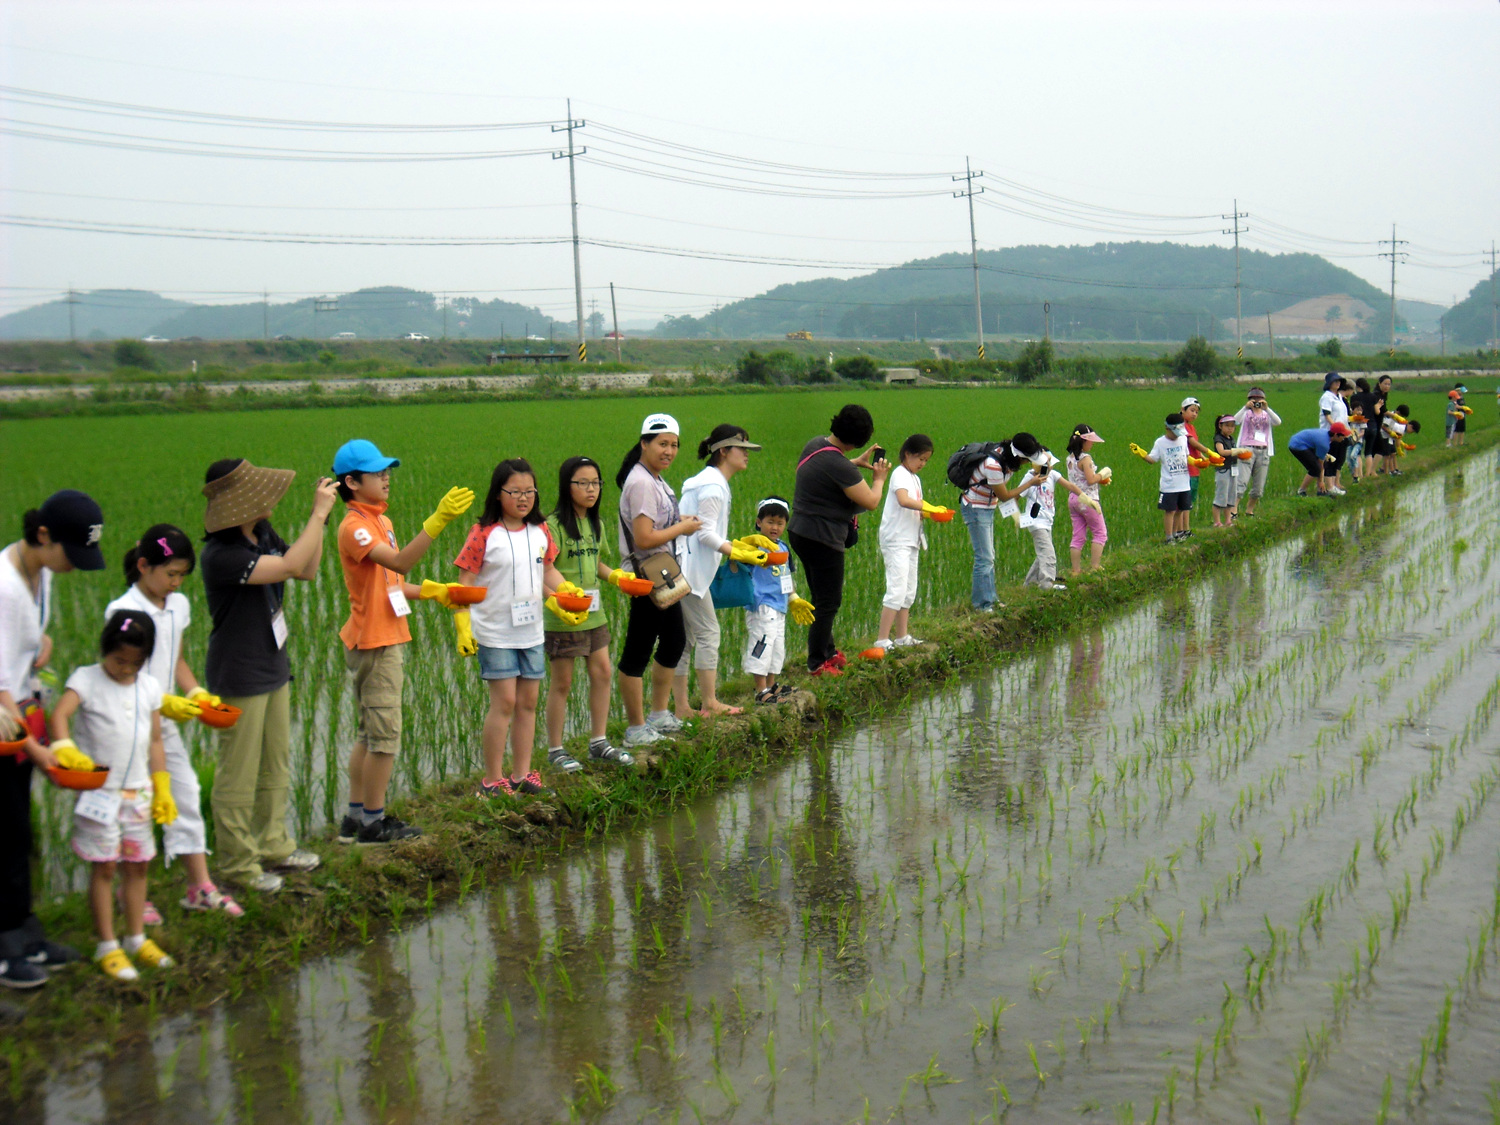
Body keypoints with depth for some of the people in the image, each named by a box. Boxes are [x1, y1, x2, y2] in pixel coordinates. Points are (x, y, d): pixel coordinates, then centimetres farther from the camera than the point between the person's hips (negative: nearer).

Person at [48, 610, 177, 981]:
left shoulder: (150, 686, 7)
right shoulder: (86, 679, -8)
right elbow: (59, 715, -24)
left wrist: (163, 789, 9)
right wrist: (65, 749, -41)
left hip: (138, 793, 5)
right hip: (99, 792, -5)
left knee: (137, 865, 11)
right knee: (104, 867, 0)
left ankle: (136, 938, 23)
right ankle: (107, 946, 10)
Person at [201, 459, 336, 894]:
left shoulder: (263, 535, 3)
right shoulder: (221, 555, -25)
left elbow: (308, 571, 9)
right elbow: (289, 566, -32)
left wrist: (320, 516, -2)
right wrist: (319, 513, -25)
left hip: (273, 669, 9)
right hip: (238, 677, -9)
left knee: (276, 764, 19)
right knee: (239, 775, 2)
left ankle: (272, 844, 33)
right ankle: (237, 863, 14)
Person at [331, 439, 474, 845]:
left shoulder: (380, 521, 14)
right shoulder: (355, 526, -17)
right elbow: (399, 562, -34)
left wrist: (433, 591, 7)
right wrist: (437, 521, -44)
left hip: (385, 640, 10)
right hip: (375, 643, -10)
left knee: (369, 733, 15)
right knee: (384, 735, -4)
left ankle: (356, 817, 22)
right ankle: (373, 822, 5)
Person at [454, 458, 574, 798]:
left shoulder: (540, 531, 7)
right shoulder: (484, 534, -9)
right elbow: (466, 583, -9)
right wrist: (463, 626, -16)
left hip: (531, 631, 5)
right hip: (494, 632, -5)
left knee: (528, 701, 8)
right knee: (504, 701, -7)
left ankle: (522, 774, 19)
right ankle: (492, 779, 5)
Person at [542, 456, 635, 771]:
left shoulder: (595, 524, 11)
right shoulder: (554, 525, -13)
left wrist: (616, 577, 6)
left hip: (593, 612, 7)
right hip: (562, 616, -7)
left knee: (602, 672, 9)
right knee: (562, 682, 2)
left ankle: (599, 742, 21)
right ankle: (555, 749, 15)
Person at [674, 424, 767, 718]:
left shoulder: (712, 482, 19)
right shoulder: (713, 485, -12)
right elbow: (705, 533, -17)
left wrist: (738, 547, 19)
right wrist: (740, 555, -17)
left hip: (682, 570, 10)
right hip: (689, 571, -10)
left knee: (684, 638, 9)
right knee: (708, 632, -5)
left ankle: (681, 706, 11)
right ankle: (710, 703, -1)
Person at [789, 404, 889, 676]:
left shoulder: (815, 445, 4)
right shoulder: (839, 466, -25)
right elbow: (871, 502, -18)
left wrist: (857, 463, 22)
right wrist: (879, 477, 0)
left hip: (800, 531, 10)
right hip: (822, 539, -10)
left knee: (822, 598, 23)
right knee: (829, 602, 3)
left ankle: (828, 651, 35)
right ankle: (817, 663, 10)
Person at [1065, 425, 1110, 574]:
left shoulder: (1070, 458, 9)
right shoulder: (1085, 458, -16)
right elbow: (1091, 480, -21)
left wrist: (1100, 479, 14)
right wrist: (1102, 474, -5)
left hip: (1073, 499, 8)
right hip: (1087, 500, -8)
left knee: (1078, 536, 10)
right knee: (1100, 533, 4)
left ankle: (1076, 570, 9)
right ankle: (1095, 566, 0)